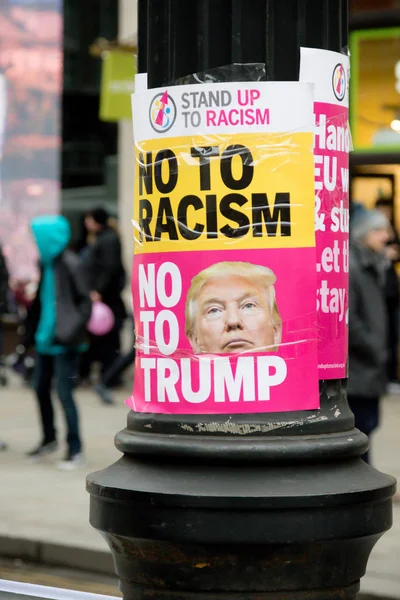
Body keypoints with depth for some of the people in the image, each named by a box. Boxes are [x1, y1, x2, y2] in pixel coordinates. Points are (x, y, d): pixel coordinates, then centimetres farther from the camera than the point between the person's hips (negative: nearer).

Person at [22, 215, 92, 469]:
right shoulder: (45, 264, 7)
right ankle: (49, 439, 33)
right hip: (46, 339, 8)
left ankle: (75, 450, 3)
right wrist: (31, 331, 11)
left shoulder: (70, 265, -13)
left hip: (64, 343, -8)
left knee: (64, 392, -6)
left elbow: (85, 301, -12)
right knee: (41, 388, 16)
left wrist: (72, 331, -18)